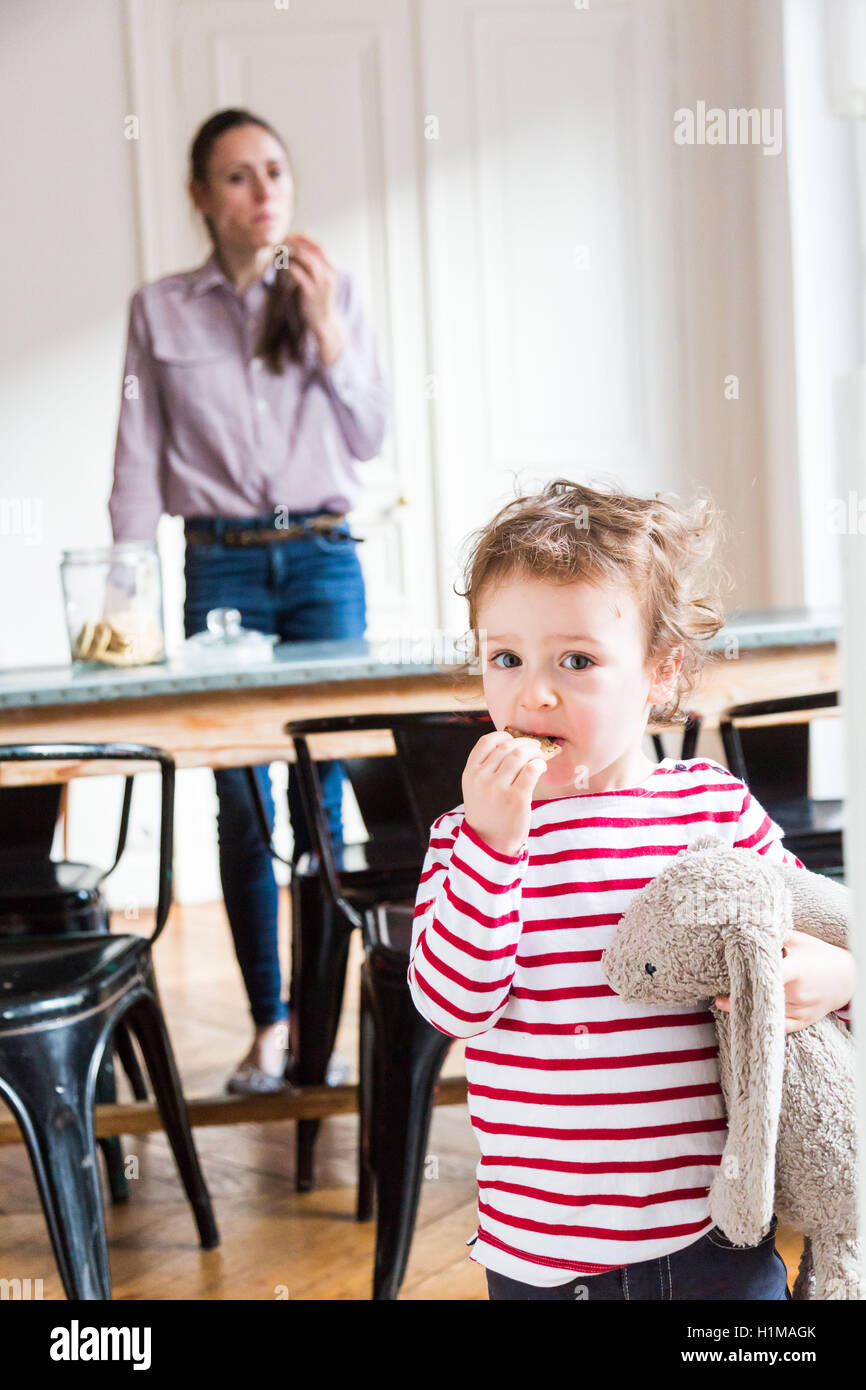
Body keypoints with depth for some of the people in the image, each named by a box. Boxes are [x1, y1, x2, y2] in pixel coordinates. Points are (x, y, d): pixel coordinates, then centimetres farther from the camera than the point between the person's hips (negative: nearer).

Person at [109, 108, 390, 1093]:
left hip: (322, 559, 0)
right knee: (241, 801, 0)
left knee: (322, 793, -4)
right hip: (220, 563, 0)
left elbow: (369, 440, 5)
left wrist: (328, 331, -6)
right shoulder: (160, 309, 7)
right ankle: (269, 1022, 11)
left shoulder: (333, 295, 9)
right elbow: (139, 456, 6)